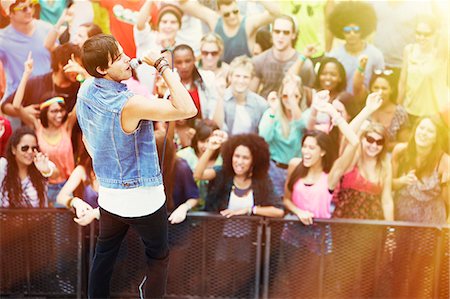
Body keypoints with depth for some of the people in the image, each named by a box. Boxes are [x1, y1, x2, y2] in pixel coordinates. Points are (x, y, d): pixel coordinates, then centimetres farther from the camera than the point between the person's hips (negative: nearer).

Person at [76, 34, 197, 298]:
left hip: (108, 194, 7)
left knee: (104, 254, 23)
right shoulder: (128, 104, -29)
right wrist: (162, 65, -29)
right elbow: (188, 110, -34)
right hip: (143, 200, -7)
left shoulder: (84, 92, -5)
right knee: (158, 258, 15)